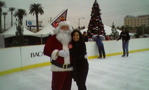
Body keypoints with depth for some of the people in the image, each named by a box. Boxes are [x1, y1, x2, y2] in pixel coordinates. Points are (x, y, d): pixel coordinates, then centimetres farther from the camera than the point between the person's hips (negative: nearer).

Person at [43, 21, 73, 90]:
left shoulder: (71, 38, 6)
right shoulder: (53, 38, -7)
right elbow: (46, 51, -13)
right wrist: (58, 53, -24)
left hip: (69, 68, 5)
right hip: (58, 68, -4)